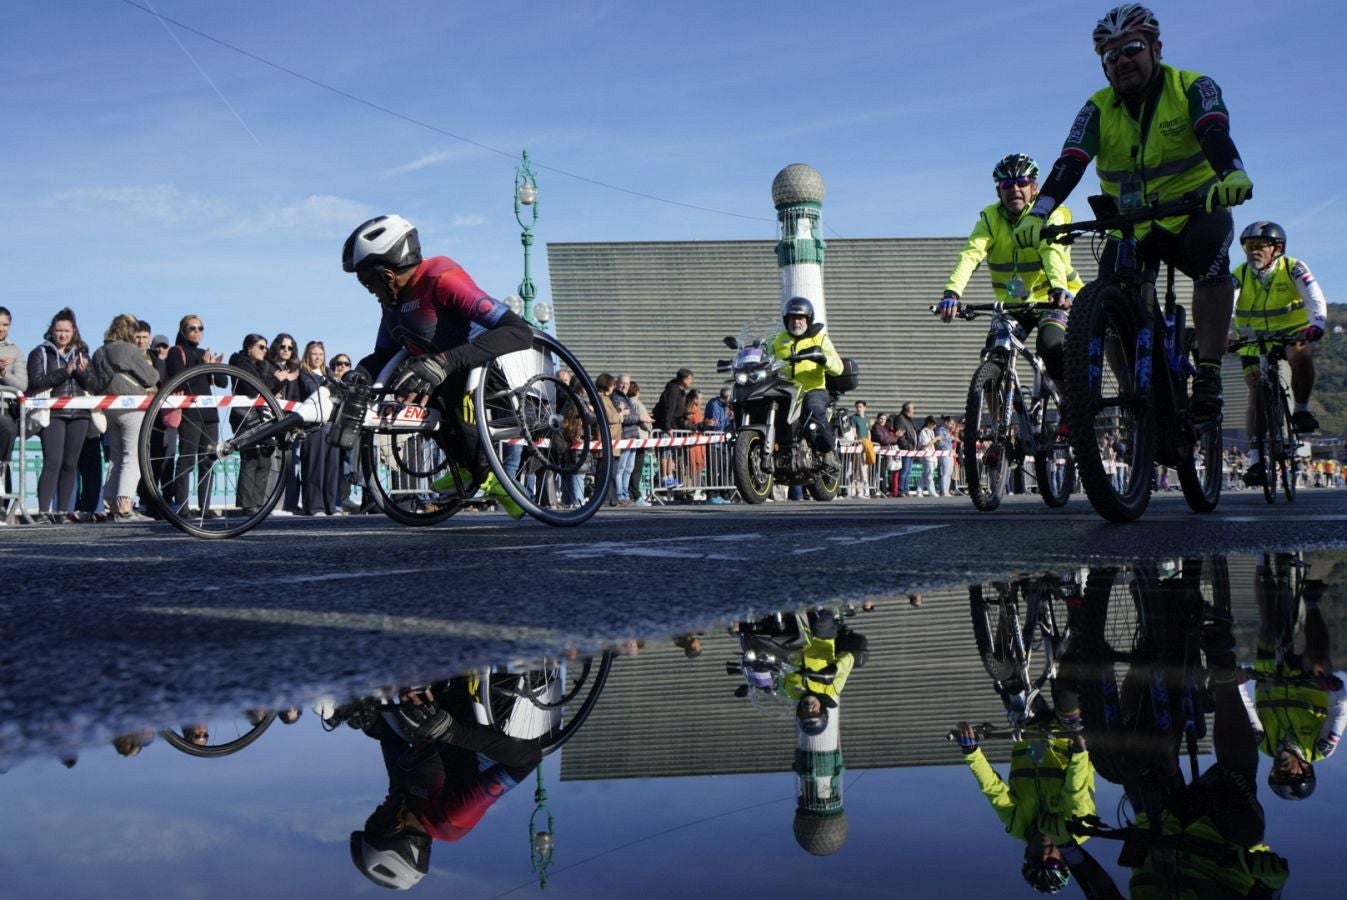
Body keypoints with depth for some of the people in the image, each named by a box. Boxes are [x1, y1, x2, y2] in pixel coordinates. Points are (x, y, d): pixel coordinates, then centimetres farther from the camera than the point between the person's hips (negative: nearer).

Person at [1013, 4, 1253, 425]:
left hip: (1195, 213, -3)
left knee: (1211, 251, -34)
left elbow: (1215, 135, -28)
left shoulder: (1191, 88, -8)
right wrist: (1037, 214, -36)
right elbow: (1069, 165, -18)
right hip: (1132, 226, 3)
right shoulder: (1098, 109, -3)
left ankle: (1208, 376, -29)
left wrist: (1233, 175, -50)